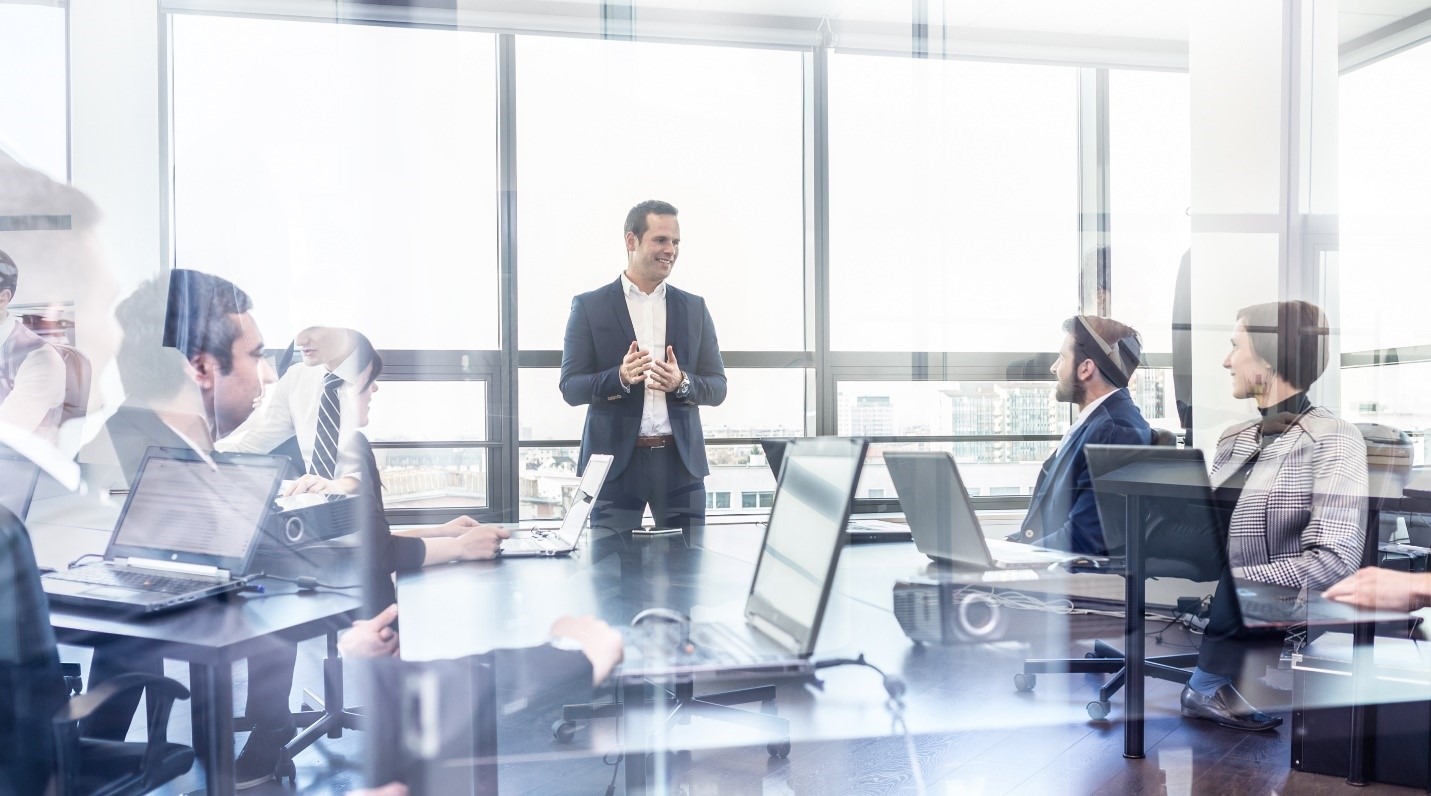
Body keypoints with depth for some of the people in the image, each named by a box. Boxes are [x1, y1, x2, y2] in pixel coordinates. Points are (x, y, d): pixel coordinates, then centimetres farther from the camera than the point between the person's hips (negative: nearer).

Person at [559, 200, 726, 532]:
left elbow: (718, 387, 8)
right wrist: (619, 377, -20)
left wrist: (682, 382, -14)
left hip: (681, 461, 2)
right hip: (614, 460, -2)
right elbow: (570, 387, -2)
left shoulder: (694, 307, 10)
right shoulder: (589, 306, 2)